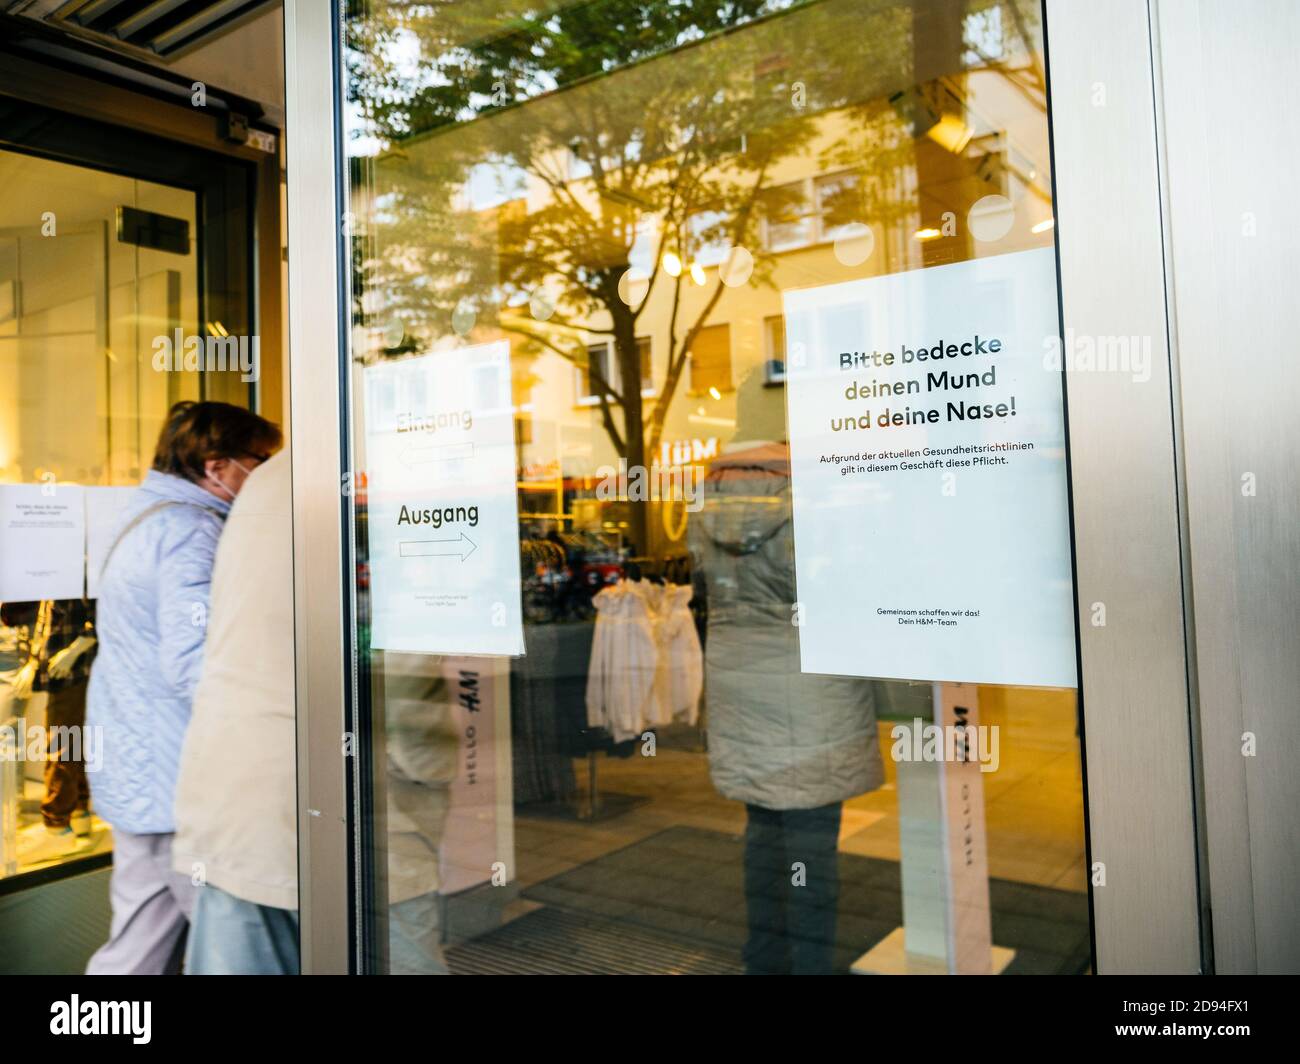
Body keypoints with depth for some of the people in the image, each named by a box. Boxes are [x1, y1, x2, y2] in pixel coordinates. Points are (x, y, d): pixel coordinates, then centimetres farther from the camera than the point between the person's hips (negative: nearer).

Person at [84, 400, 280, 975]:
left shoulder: (146, 517, 16)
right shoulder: (193, 531, -18)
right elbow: (197, 666, -26)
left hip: (135, 775, 10)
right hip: (179, 784, -10)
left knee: (140, 946, 16)